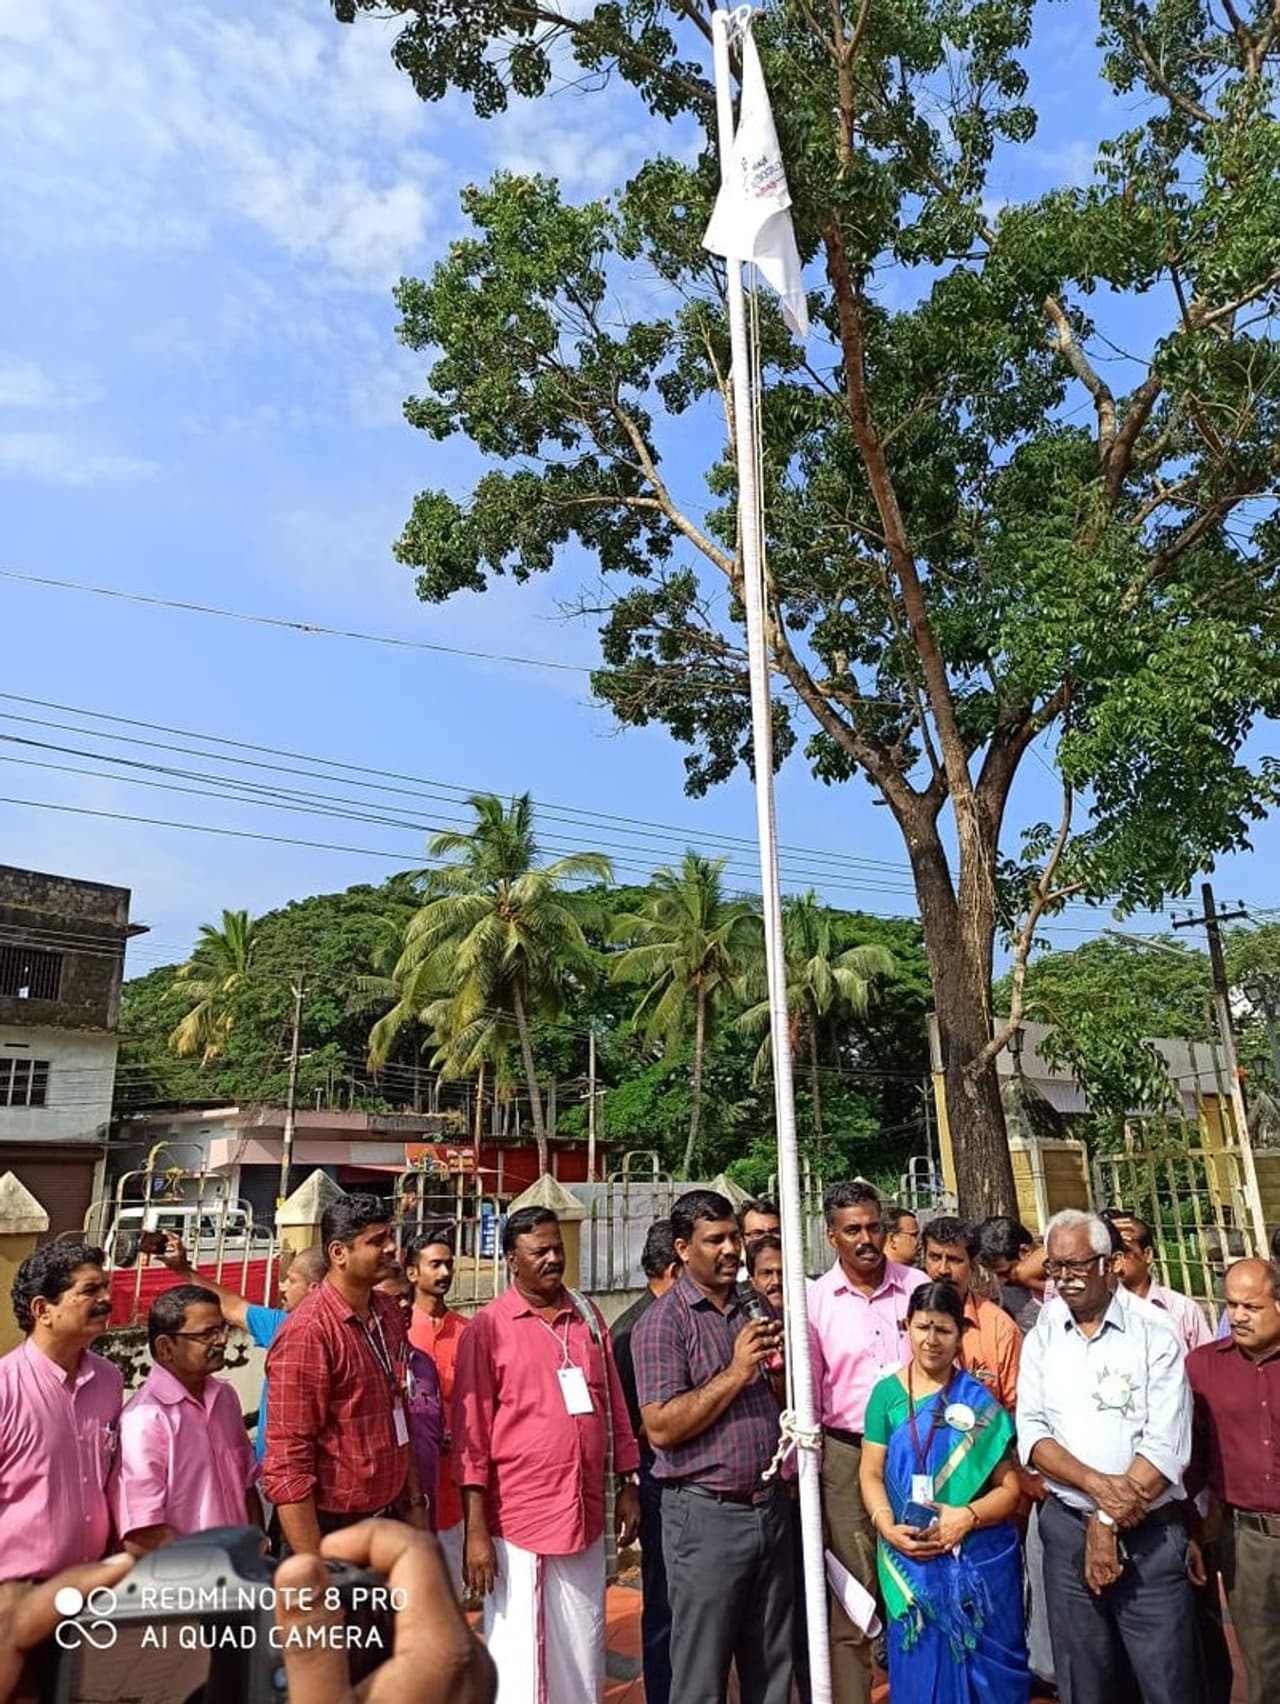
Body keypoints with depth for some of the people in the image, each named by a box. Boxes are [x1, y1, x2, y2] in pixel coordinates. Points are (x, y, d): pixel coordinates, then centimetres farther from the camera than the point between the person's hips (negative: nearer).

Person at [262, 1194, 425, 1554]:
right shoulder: (308, 1331, -20)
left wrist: (415, 1503, 14)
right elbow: (287, 1466, -21)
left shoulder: (387, 1313, 4)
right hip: (333, 1531, -7)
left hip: (388, 1520, 7)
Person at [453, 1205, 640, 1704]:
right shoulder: (488, 1328, -10)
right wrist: (476, 1529, -12)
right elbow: (471, 1432, -10)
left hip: (585, 1515, 5)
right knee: (519, 1661, 6)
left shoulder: (587, 1317, 5)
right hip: (518, 1519, -4)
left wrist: (628, 1487, 9)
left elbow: (614, 1406, 11)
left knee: (583, 1656, 16)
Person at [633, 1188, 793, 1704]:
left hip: (770, 1507, 6)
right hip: (706, 1513, -6)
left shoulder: (752, 1312, 8)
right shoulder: (663, 1322, -12)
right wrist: (735, 1374, -21)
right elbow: (661, 1428, -18)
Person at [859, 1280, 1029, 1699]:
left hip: (980, 1562, 0)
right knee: (920, 1668, 11)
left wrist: (967, 1517, -17)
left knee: (984, 1669, 10)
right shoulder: (887, 1393, 0)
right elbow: (871, 1473, 1)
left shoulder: (980, 1401, 0)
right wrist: (887, 1526, -15)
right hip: (912, 1560, 0)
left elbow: (1009, 1487, -2)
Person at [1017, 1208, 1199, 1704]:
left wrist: (1108, 1523, -12)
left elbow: (1166, 1448, -12)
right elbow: (1031, 1435, -1)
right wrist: (1097, 1484, -16)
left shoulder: (1155, 1332, -7)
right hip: (1068, 1527, 3)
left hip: (1148, 1534, -3)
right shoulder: (1044, 1332, 2)